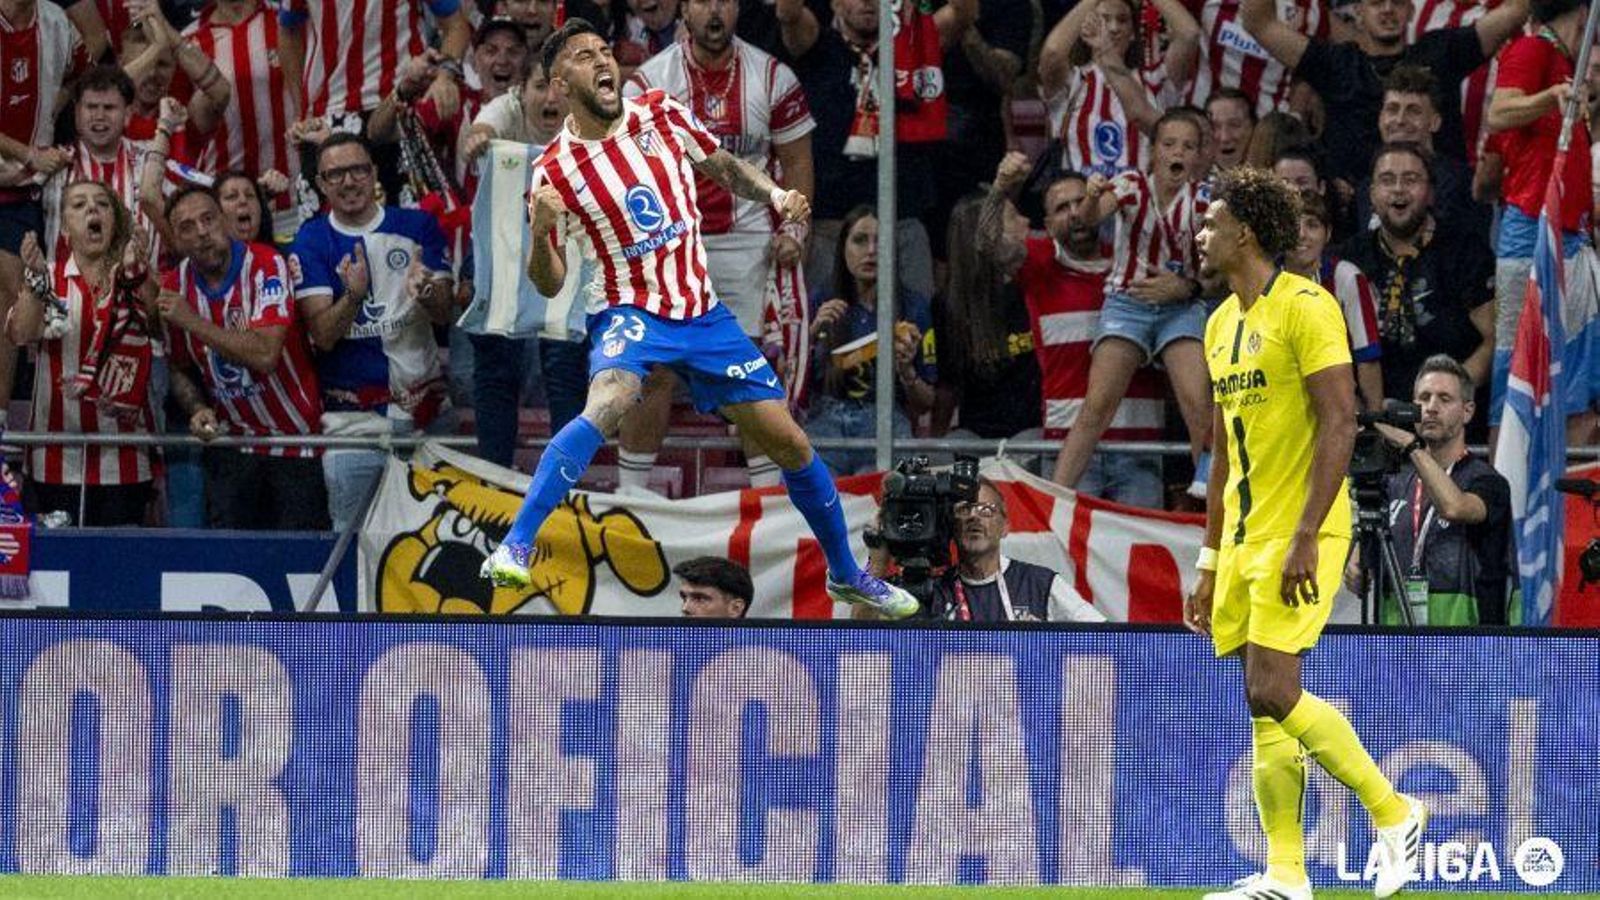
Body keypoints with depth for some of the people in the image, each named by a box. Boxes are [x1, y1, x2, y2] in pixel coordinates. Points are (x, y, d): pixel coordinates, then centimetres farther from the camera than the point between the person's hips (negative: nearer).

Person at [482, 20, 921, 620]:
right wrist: (540, 233, -26)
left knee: (790, 444, 5)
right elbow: (549, 285, -5)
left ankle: (845, 575, 26)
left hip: (702, 312, 4)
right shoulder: (554, 171, -9)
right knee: (609, 401, -37)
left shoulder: (660, 114, -2)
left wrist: (775, 194, -5)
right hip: (630, 311, -4)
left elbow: (725, 167, 15)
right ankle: (514, 548, -38)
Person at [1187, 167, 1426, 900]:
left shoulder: (1304, 308, -11)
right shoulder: (1222, 325, 16)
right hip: (1245, 538, 8)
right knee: (1267, 707, 5)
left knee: (1273, 694, -15)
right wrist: (1210, 562, 19)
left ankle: (1393, 813, -1)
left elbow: (1339, 425, -17)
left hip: (1299, 537, -8)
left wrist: (1305, 536, -23)